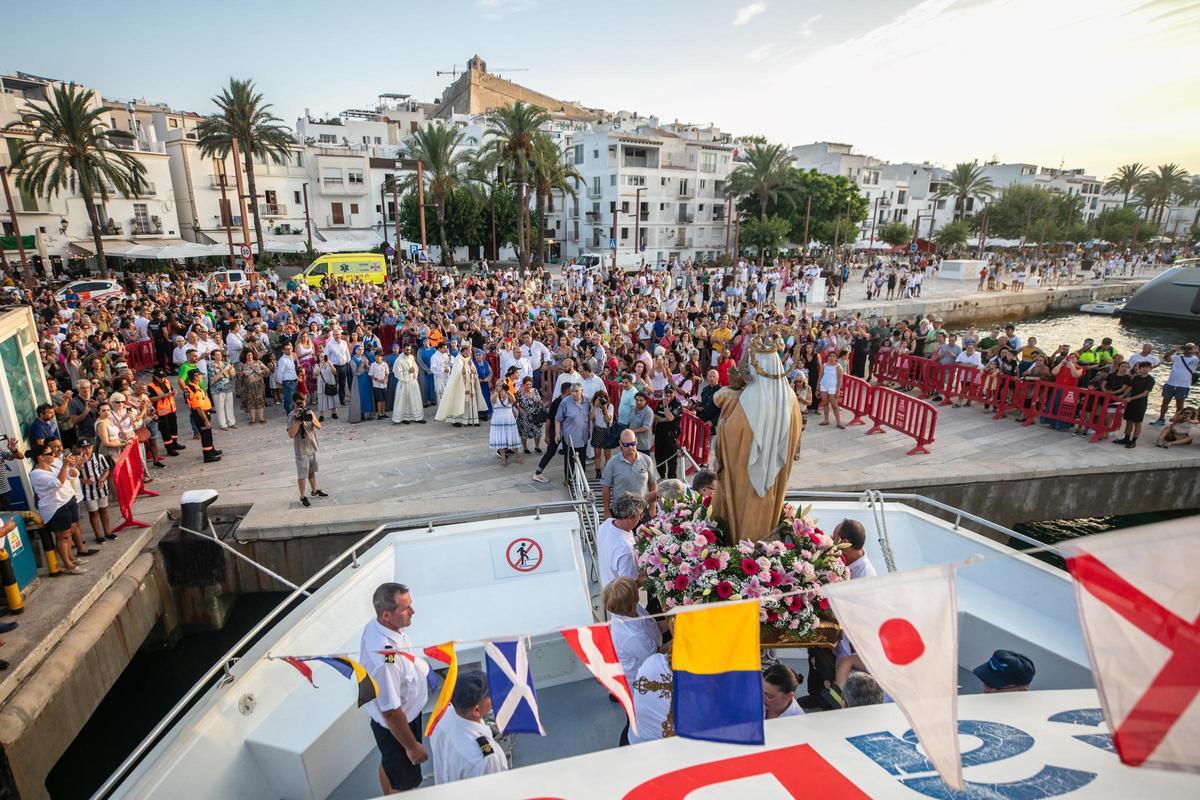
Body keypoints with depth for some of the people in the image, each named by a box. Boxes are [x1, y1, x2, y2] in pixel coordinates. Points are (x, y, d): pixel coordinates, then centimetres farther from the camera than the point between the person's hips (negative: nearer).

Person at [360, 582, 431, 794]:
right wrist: (412, 746, -17)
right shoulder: (386, 659, -43)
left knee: (389, 763, 34)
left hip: (389, 717, 8)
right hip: (396, 725, -8)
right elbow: (391, 712, -30)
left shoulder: (373, 626, -16)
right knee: (403, 783, 19)